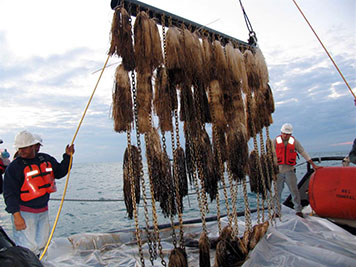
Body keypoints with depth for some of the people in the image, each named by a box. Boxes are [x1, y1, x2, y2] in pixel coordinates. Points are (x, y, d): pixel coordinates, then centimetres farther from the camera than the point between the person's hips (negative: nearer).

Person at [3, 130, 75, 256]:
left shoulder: (46, 159, 3)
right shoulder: (14, 167, -12)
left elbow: (59, 172, 17)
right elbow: (10, 194, -14)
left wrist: (68, 156, 6)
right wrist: (16, 216, -20)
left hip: (43, 210, 6)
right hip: (24, 213, -5)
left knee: (41, 244, 16)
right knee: (27, 246, -8)